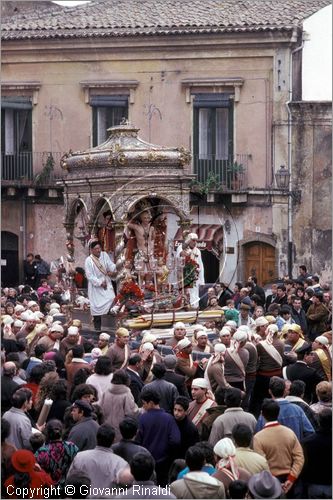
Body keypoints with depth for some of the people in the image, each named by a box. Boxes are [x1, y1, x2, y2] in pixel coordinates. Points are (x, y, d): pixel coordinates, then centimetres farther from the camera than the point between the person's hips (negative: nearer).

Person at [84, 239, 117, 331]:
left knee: (111, 299, -18)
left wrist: (112, 271, -21)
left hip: (106, 283, 3)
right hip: (95, 286, -3)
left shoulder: (104, 255, 2)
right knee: (97, 307, -1)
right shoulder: (88, 261, -11)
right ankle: (97, 329, 10)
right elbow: (90, 276, -13)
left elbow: (111, 265, 2)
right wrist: (100, 283, -16)